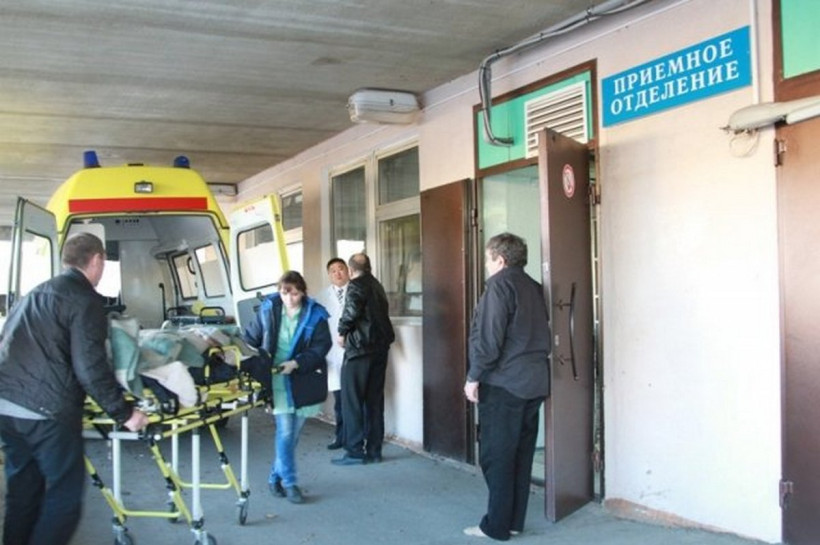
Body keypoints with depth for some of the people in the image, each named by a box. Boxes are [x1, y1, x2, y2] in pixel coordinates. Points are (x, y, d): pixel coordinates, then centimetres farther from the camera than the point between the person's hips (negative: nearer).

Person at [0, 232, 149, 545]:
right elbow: (90, 368, -13)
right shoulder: (85, 300, -6)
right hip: (47, 411, -8)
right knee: (64, 496, 3)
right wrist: (123, 412, -6)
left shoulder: (35, 294, 20)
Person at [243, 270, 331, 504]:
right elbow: (251, 338, 8)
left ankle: (276, 477, 27)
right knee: (284, 431, -7)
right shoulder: (268, 310, -1)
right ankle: (289, 482, 4)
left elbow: (321, 346, -9)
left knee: (294, 432, 9)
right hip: (276, 379, -1)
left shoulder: (315, 315, -4)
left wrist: (296, 363, -20)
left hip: (302, 381, 1)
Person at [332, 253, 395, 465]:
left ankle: (355, 451, 3)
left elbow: (352, 310, -24)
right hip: (380, 347, 7)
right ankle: (374, 450, 16)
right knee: (375, 401, 12)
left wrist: (342, 332, -10)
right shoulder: (377, 286, 15)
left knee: (352, 402, 1)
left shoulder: (356, 285, -8)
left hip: (359, 348, -7)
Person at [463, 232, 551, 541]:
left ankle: (497, 525, 3)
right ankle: (515, 522, 17)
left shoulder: (500, 284, -9)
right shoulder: (533, 286, 15)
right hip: (533, 382, 8)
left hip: (504, 382, -8)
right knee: (521, 455, 11)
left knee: (496, 456, -1)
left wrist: (474, 376, -10)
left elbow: (489, 338, -16)